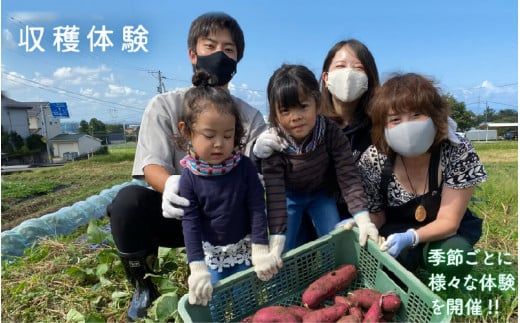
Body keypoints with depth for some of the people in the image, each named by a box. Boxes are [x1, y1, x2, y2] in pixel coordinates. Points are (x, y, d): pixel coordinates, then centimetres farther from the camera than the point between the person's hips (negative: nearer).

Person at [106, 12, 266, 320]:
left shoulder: (250, 116, -1)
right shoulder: (165, 105, -3)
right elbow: (152, 165, -14)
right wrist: (170, 184, -39)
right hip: (176, 213, 0)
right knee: (129, 200, -29)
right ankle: (144, 286, -1)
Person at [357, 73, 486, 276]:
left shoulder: (458, 152, -24)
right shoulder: (373, 160, -21)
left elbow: (448, 221, -22)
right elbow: (375, 217, -9)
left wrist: (410, 237, -41)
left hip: (444, 233, 0)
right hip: (395, 229, 0)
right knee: (393, 254, -32)